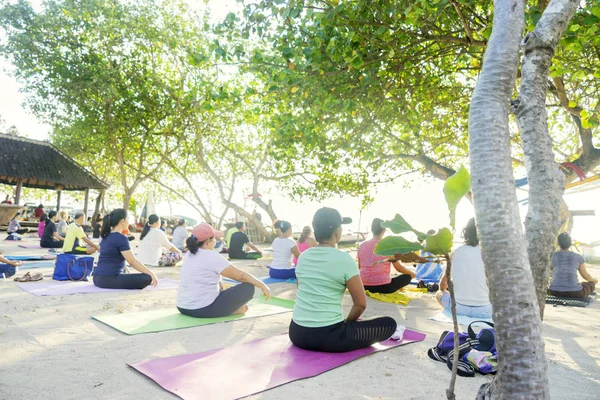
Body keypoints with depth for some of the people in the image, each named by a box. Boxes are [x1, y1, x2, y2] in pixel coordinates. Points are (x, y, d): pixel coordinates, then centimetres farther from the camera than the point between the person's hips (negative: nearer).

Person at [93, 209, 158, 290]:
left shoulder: (106, 235, 14)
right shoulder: (121, 238, -14)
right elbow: (133, 262, -17)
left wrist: (123, 267, 39)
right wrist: (151, 273, -12)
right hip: (109, 279, -10)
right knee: (147, 278, -15)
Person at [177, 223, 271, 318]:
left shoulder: (188, 255, 8)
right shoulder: (211, 257, -15)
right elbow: (240, 275, -9)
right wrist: (262, 285, -1)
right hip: (203, 310, -8)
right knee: (248, 287, -6)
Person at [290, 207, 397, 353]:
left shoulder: (303, 257, 7)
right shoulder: (343, 258, -11)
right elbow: (361, 304, -7)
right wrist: (347, 322, 13)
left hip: (297, 333, 6)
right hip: (328, 336, -6)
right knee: (389, 323, 8)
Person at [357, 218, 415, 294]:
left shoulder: (362, 246, 2)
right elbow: (398, 268, -1)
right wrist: (412, 273, 19)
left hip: (364, 287, 4)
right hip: (383, 287, -4)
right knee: (407, 276, 14)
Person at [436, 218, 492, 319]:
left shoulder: (455, 253, 2)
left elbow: (442, 285, 14)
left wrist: (443, 290, 35)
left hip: (458, 307, 1)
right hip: (483, 310, -1)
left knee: (439, 294, 28)